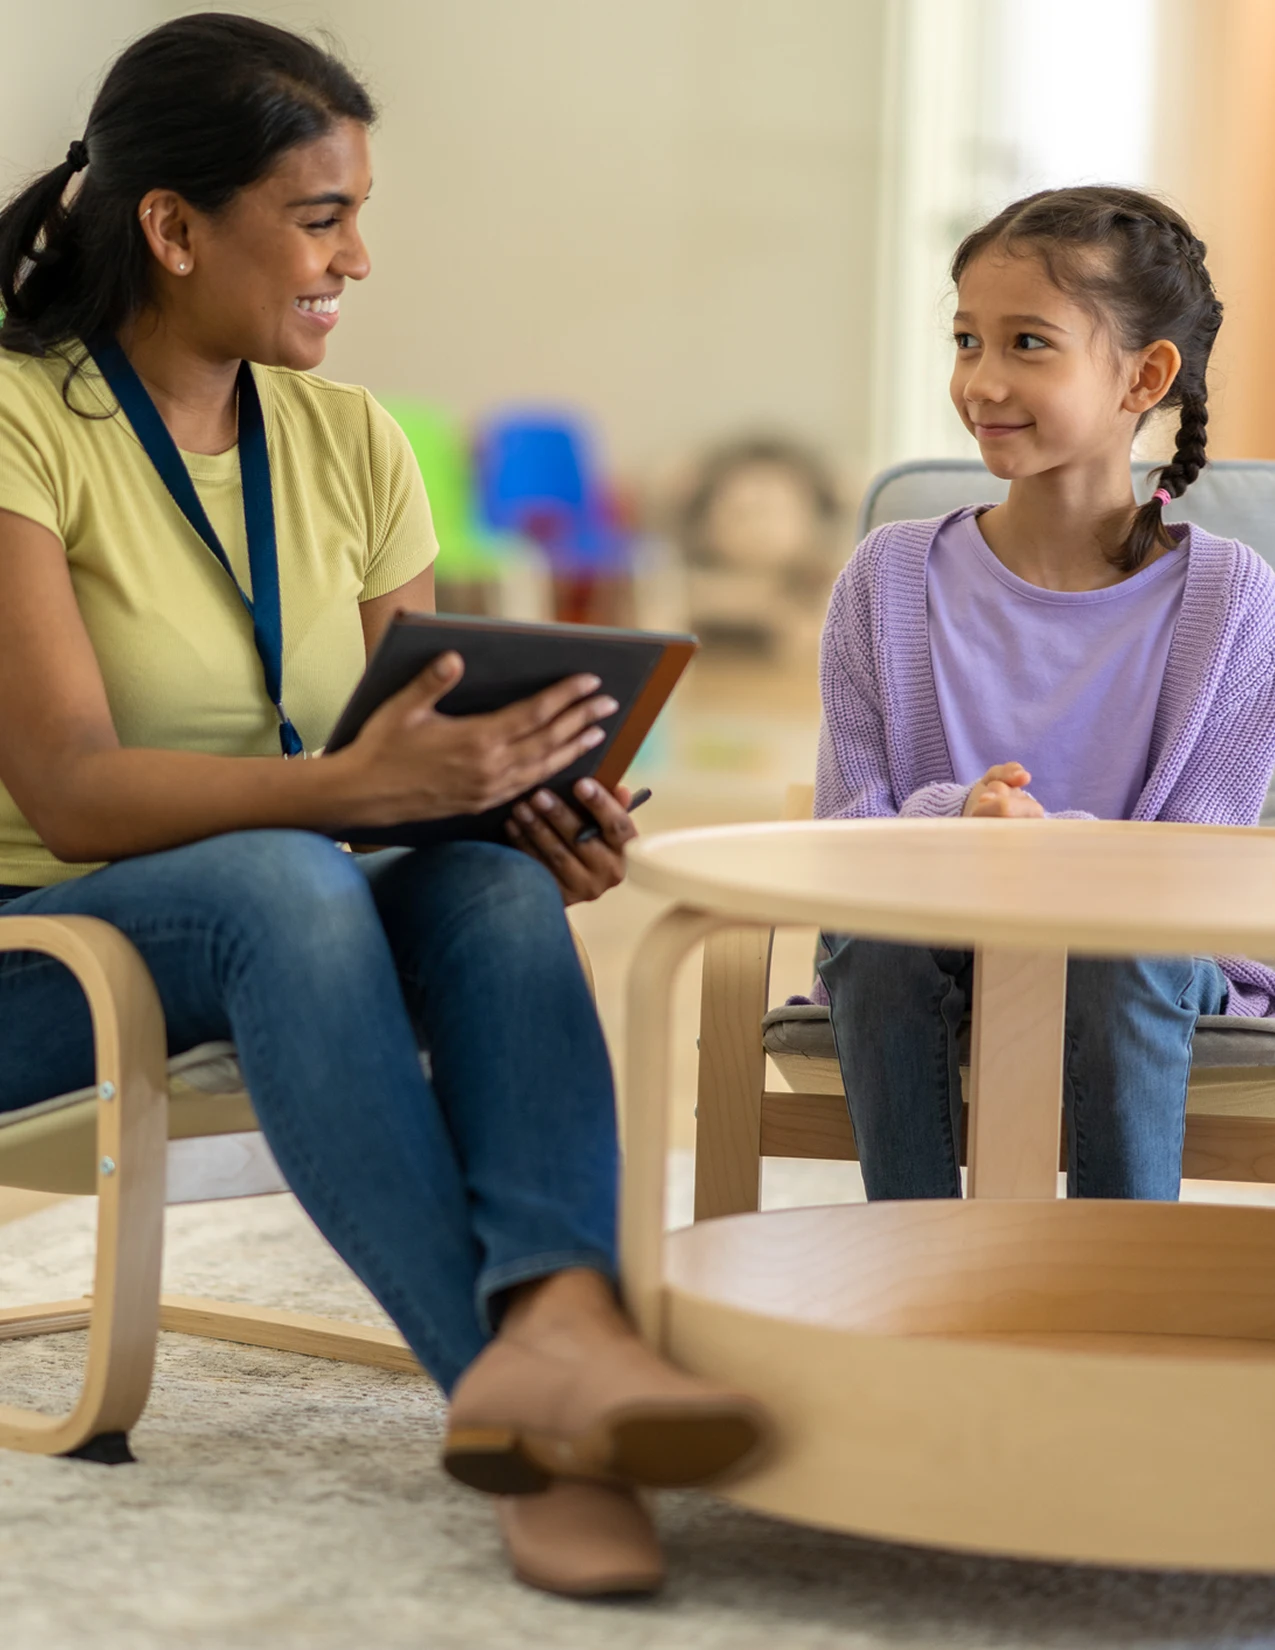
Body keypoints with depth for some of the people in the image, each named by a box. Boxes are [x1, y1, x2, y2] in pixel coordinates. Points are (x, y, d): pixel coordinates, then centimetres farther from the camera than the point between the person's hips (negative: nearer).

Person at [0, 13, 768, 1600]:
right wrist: (350, 785, -37)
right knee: (280, 883, -37)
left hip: (303, 915, 5)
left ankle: (557, 1312, -52)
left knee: (497, 883, -28)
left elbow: (427, 744, 8)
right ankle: (527, 1392, -48)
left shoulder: (349, 443, 7)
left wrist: (525, 797, -16)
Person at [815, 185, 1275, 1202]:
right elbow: (845, 832, -2)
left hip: (1146, 963, -1)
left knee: (1125, 954, -34)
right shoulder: (891, 580, 1)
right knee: (873, 934, -31)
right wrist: (952, 820, -26)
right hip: (932, 965, 2)